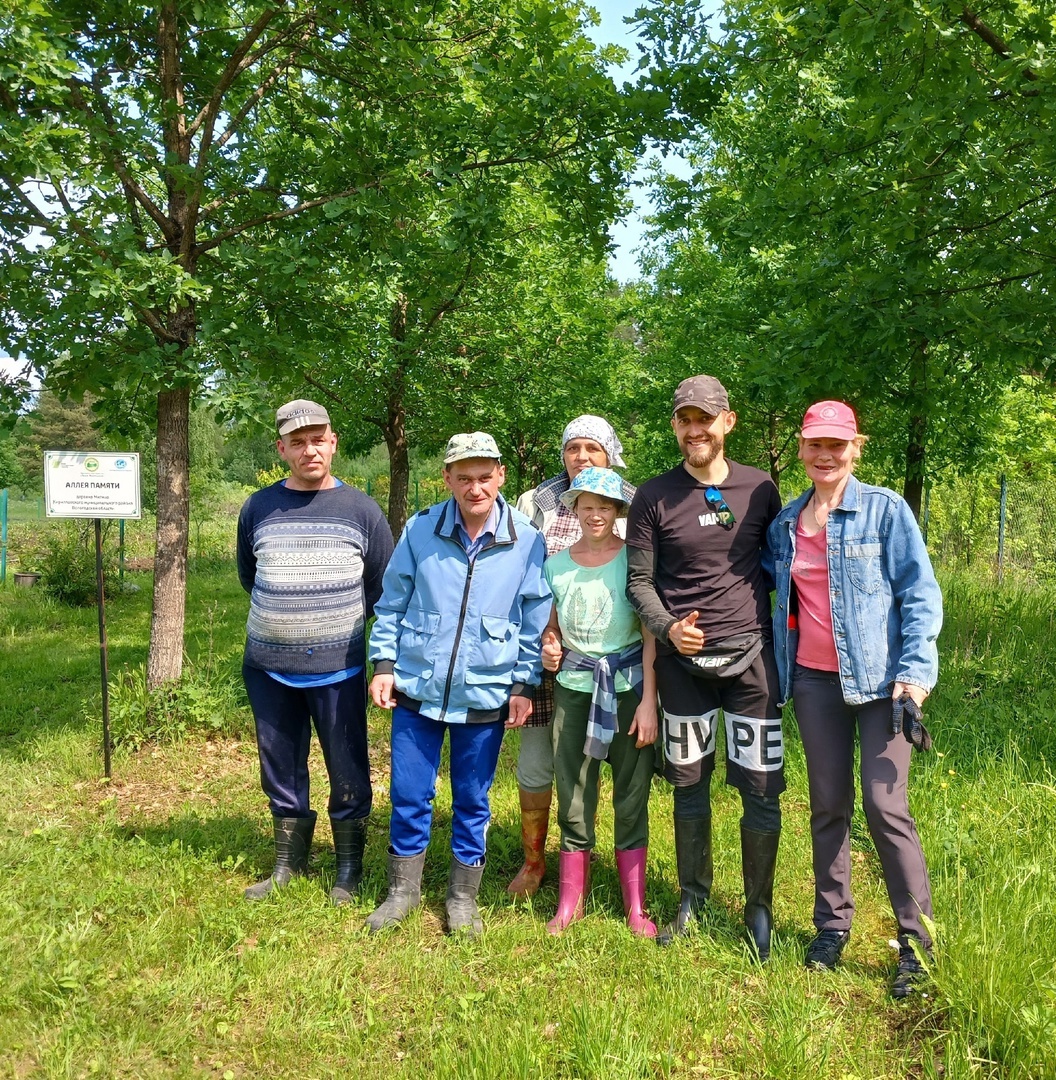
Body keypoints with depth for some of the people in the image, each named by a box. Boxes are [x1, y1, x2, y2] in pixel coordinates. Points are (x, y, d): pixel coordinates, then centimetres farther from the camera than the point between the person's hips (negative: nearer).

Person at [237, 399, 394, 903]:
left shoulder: (362, 509, -2)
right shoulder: (258, 507, 3)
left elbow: (384, 586, 5)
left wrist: (342, 618, 6)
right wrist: (286, 616, 11)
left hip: (338, 668, -2)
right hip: (267, 668, 2)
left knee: (348, 772, 6)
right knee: (281, 771, 14)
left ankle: (349, 868, 24)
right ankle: (288, 862, 31)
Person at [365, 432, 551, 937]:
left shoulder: (526, 541, -6)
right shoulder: (420, 531, -4)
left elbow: (534, 621, 1)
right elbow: (392, 603, 5)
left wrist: (524, 685, 0)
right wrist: (384, 663, 1)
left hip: (485, 696, -1)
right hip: (417, 688, 1)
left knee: (472, 801, 12)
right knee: (408, 795, 10)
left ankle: (463, 895, 31)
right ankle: (403, 889, 31)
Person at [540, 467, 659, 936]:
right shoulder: (556, 565, 5)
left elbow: (651, 634, -6)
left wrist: (648, 701, -10)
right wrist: (548, 651, -4)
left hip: (628, 688, -3)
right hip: (574, 689, 3)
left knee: (631, 797, 6)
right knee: (573, 797, 9)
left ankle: (636, 907, 20)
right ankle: (570, 901, 24)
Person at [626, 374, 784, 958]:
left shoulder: (760, 488, 4)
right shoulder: (653, 497, -1)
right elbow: (639, 580, -1)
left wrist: (783, 631, 4)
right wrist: (667, 627, -17)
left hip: (750, 655, 1)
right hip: (682, 660, 0)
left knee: (762, 788, 3)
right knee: (689, 784, 12)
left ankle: (759, 907, 23)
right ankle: (692, 898, 31)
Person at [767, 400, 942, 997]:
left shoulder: (886, 509, -4)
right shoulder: (784, 524, 9)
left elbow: (921, 593, -6)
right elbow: (782, 600, 19)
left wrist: (915, 671, -13)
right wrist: (781, 668, 12)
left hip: (878, 676, -4)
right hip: (814, 680, 4)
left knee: (885, 806, -5)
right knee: (828, 804, 11)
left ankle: (919, 942, 10)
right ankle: (832, 924, 25)